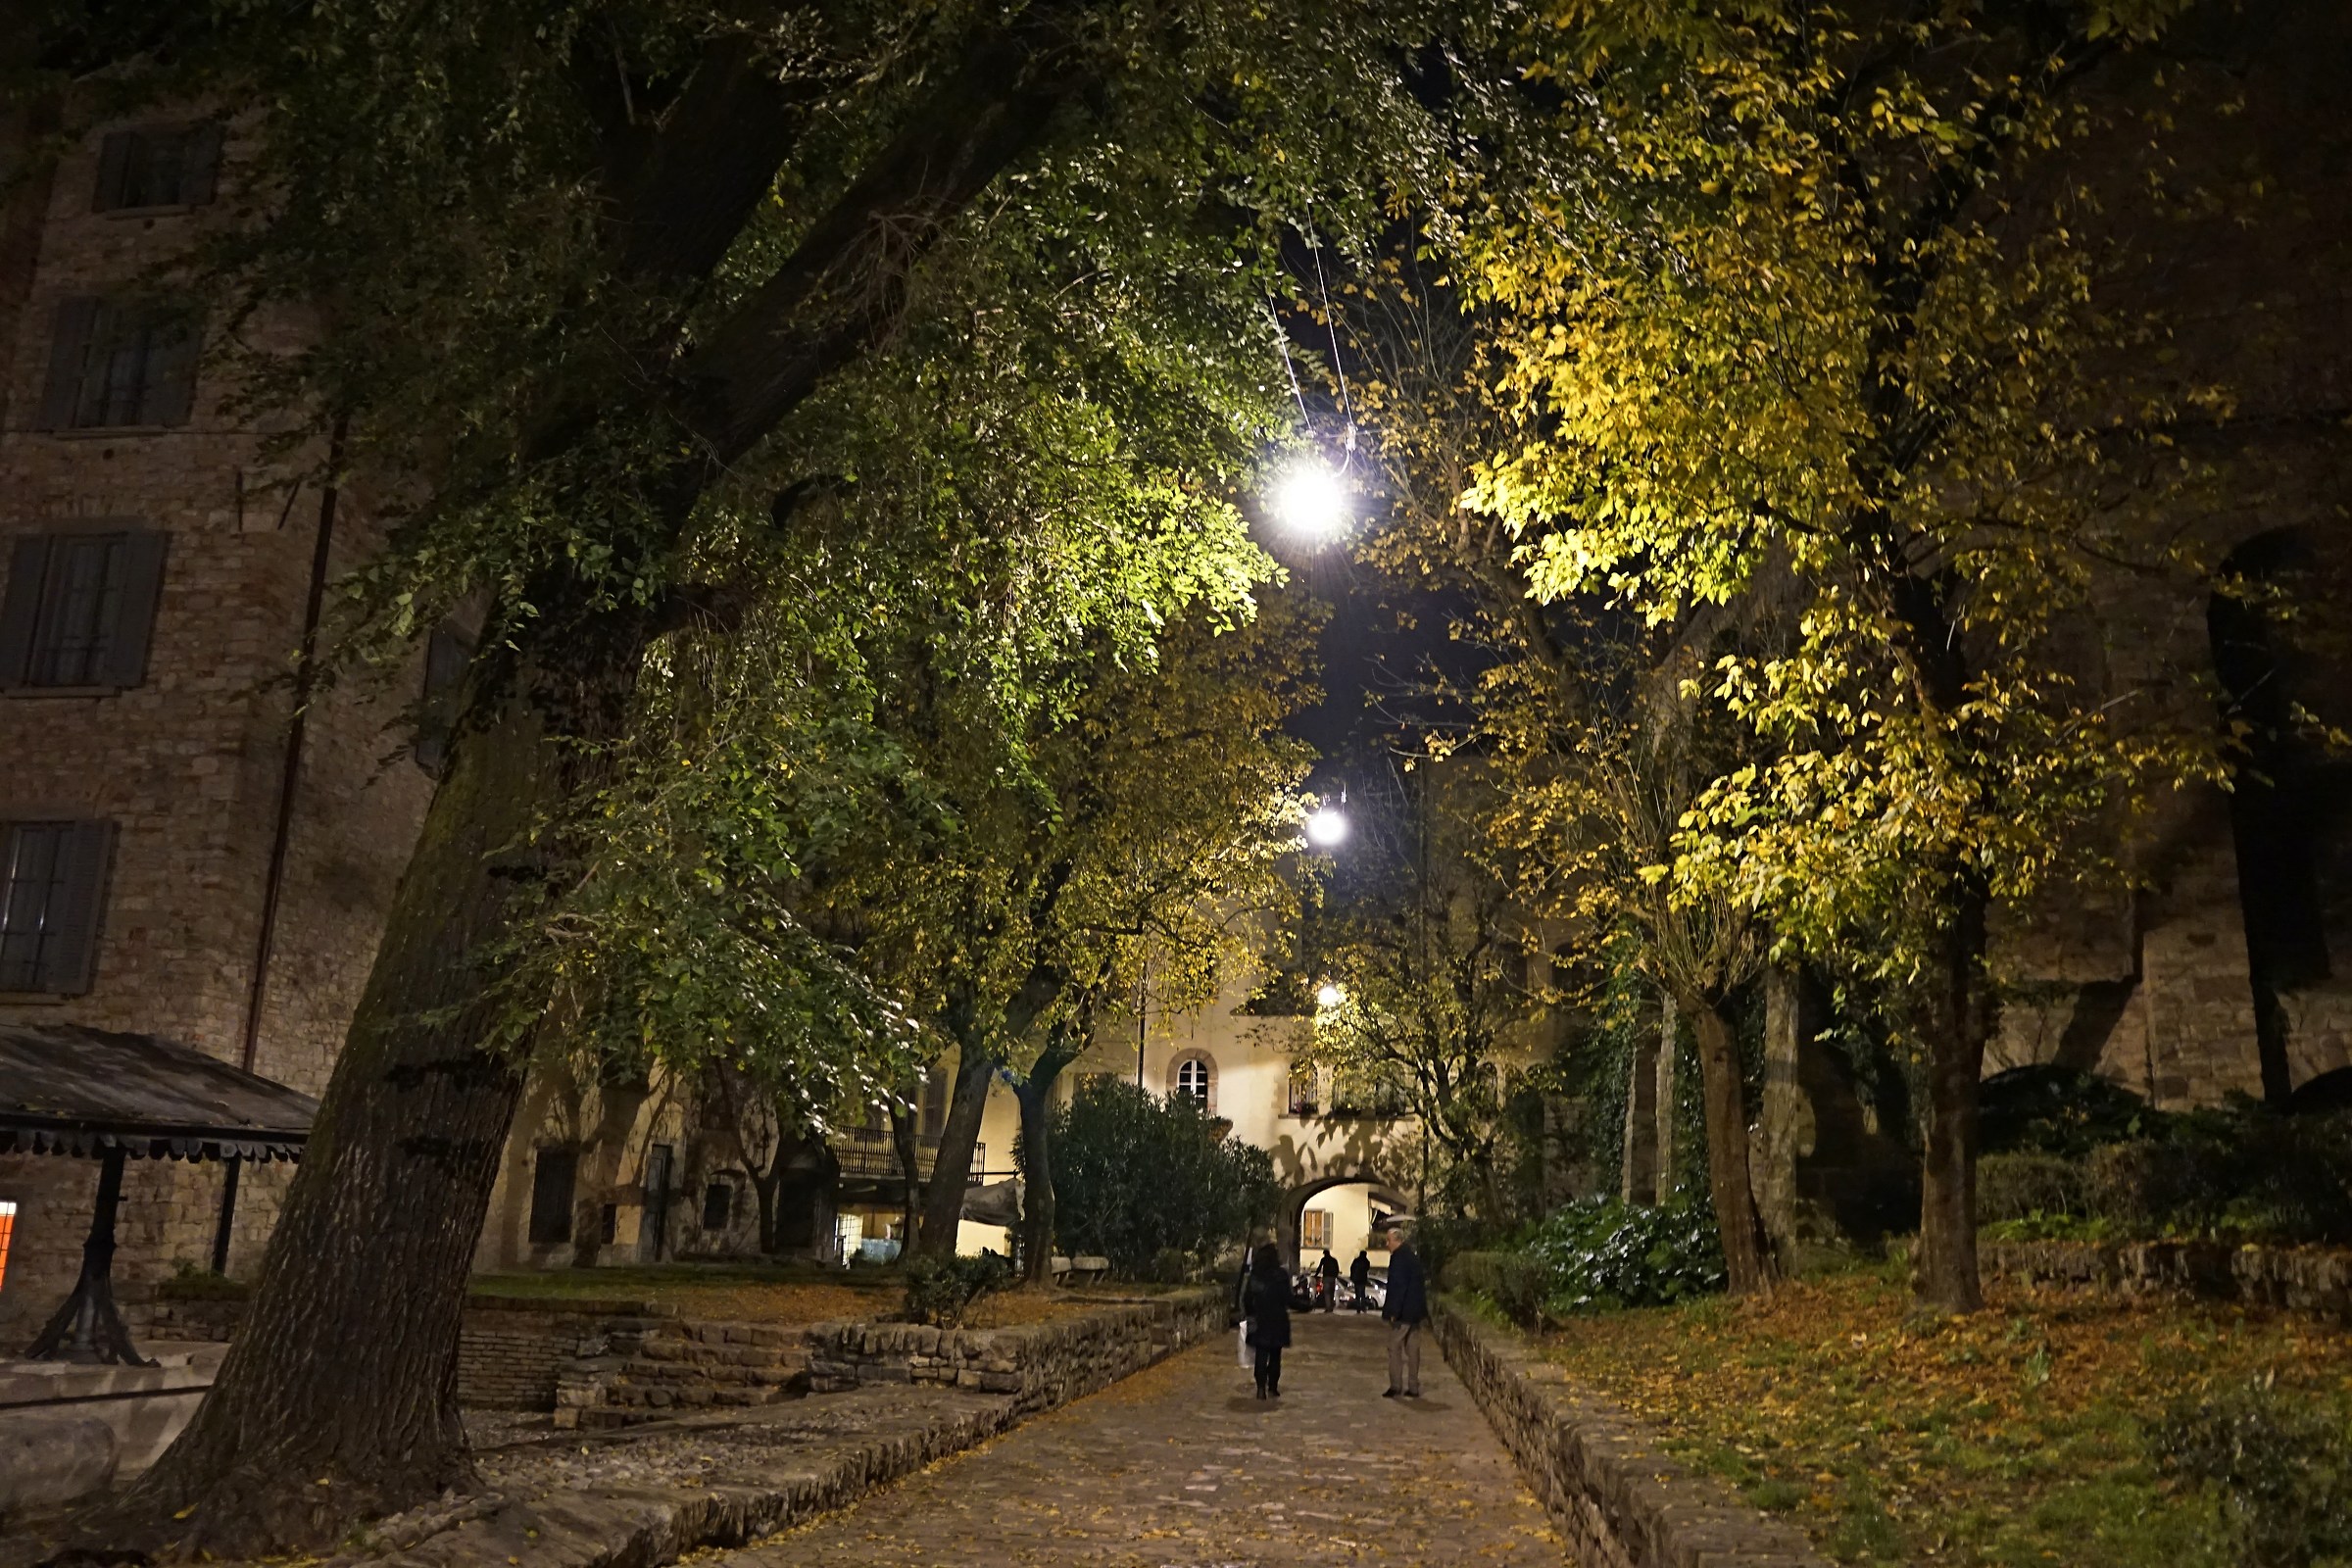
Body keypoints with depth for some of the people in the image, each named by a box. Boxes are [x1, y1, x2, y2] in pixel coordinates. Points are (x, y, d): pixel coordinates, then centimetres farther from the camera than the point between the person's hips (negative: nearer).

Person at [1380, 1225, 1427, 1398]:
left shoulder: (1399, 1257, -15)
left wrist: (1394, 1311, -21)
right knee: (1412, 1349, 11)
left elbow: (1398, 1286, -22)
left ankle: (1396, 1387, -4)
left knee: (1395, 1348, -3)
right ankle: (1413, 1388, 14)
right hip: (1415, 1311, 9)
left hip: (1403, 1312, -9)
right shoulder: (1414, 1255, 13)